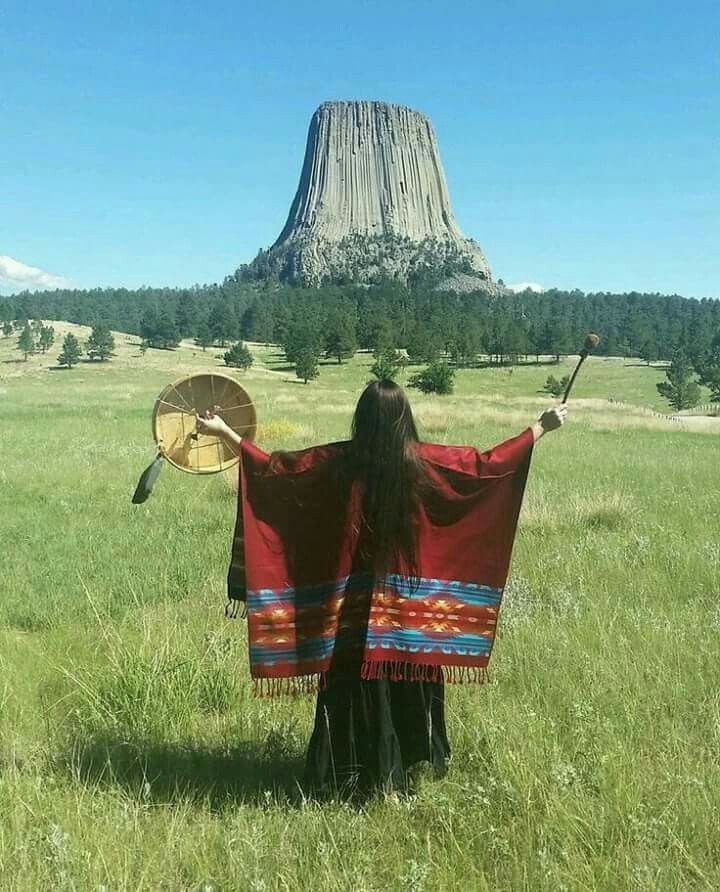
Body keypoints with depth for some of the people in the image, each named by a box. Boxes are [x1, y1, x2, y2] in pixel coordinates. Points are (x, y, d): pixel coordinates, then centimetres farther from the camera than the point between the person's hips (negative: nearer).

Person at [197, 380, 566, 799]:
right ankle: (411, 764, 30)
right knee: (409, 681, 15)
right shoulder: (428, 461, -7)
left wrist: (224, 432, 8)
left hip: (352, 602, -1)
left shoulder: (336, 461, -9)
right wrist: (543, 426, 12)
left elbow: (273, 467, -3)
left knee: (353, 682, 9)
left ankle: (348, 773, 18)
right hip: (410, 601, 1)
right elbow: (491, 463, 1)